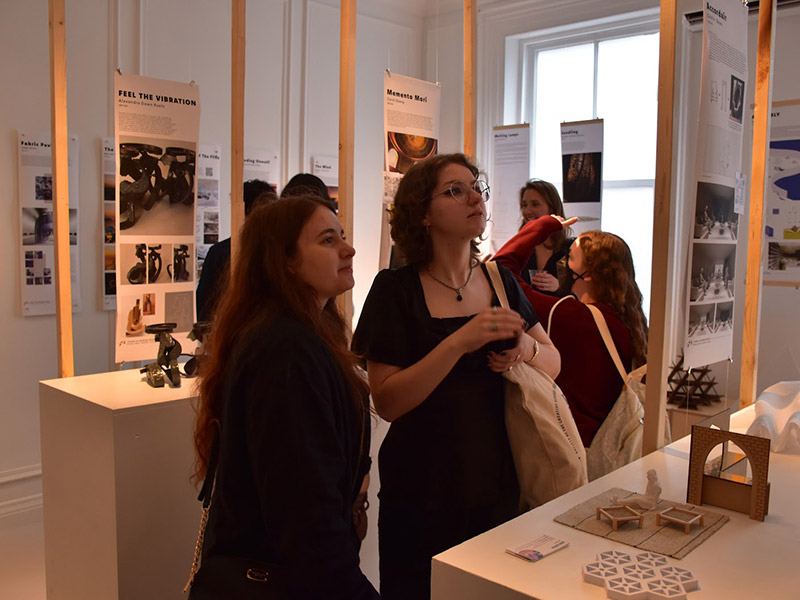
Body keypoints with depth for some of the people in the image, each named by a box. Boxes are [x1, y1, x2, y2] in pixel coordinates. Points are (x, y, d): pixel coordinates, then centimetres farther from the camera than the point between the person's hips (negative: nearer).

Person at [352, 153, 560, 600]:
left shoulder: (501, 280, 3)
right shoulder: (396, 289, -10)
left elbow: (554, 362, 9)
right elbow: (387, 402, -17)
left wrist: (526, 348, -14)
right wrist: (460, 342, -27)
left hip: (497, 483, 4)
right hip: (423, 491, -4)